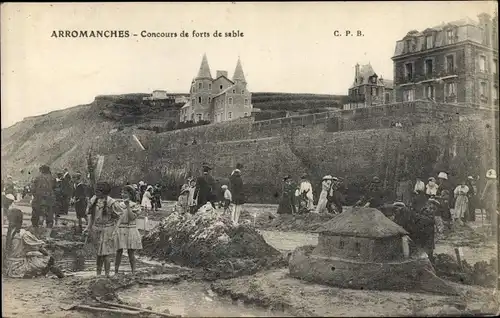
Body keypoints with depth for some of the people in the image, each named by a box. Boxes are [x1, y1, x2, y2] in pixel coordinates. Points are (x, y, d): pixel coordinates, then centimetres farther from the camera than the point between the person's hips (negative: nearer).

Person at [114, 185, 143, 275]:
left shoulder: (134, 206, 1)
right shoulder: (119, 205, 10)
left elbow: (132, 217, -13)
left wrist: (128, 206, -16)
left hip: (131, 230, -2)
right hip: (119, 230, 2)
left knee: (131, 253, -1)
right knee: (119, 252, 0)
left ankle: (133, 272, 6)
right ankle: (116, 272, 6)